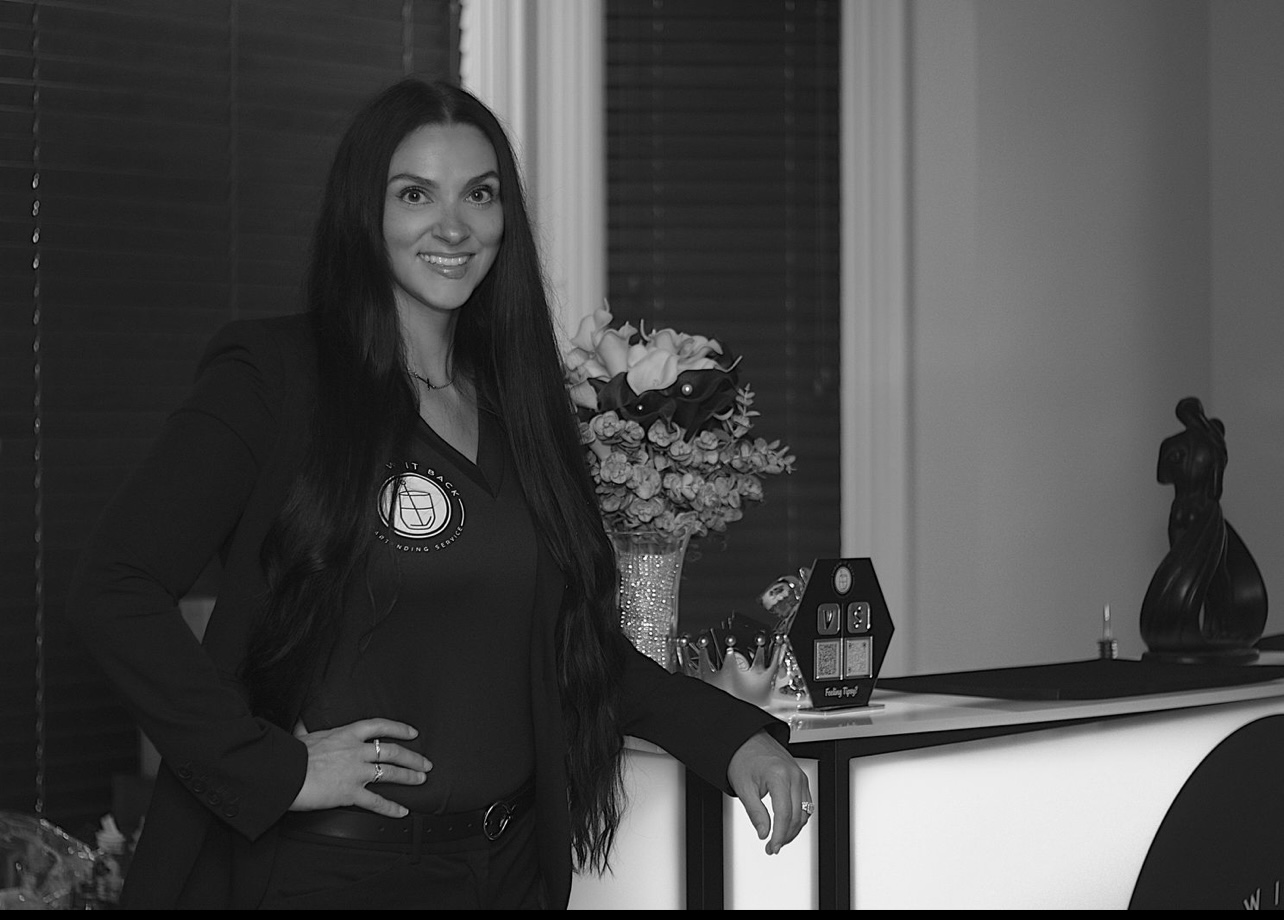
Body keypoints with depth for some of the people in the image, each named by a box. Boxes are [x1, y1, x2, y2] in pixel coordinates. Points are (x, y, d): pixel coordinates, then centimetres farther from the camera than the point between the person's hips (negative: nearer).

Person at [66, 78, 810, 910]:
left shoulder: (519, 402, 10)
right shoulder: (275, 381, -8)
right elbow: (115, 591, -15)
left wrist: (736, 739, 3)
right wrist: (274, 768, -17)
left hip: (506, 864, 6)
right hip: (324, 864, -5)